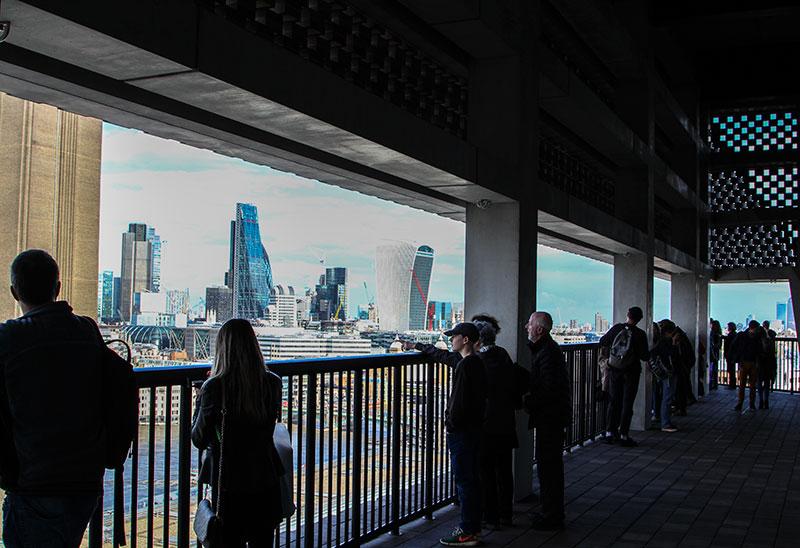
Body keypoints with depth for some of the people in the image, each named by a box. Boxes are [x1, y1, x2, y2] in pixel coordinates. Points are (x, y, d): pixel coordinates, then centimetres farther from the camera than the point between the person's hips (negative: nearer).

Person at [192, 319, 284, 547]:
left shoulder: (214, 388, -16)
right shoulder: (273, 383, -5)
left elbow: (199, 440, -7)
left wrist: (200, 401, 7)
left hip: (228, 480, -3)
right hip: (265, 479, 3)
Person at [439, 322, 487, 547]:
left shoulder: (465, 365, -18)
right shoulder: (478, 363, 11)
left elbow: (459, 400, -20)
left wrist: (451, 423, -10)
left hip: (461, 430, -10)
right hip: (474, 427, 10)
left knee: (464, 480, -5)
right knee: (472, 478, 15)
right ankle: (474, 526, 22)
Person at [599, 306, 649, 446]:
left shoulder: (617, 328, -3)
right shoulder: (640, 334, -10)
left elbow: (602, 342, 6)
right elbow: (645, 356, -9)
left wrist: (605, 351, 26)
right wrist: (650, 352, 12)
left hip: (614, 370, 3)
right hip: (631, 372, -3)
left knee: (614, 401, 12)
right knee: (627, 403, 2)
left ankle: (610, 433, 13)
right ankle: (623, 435, 2)